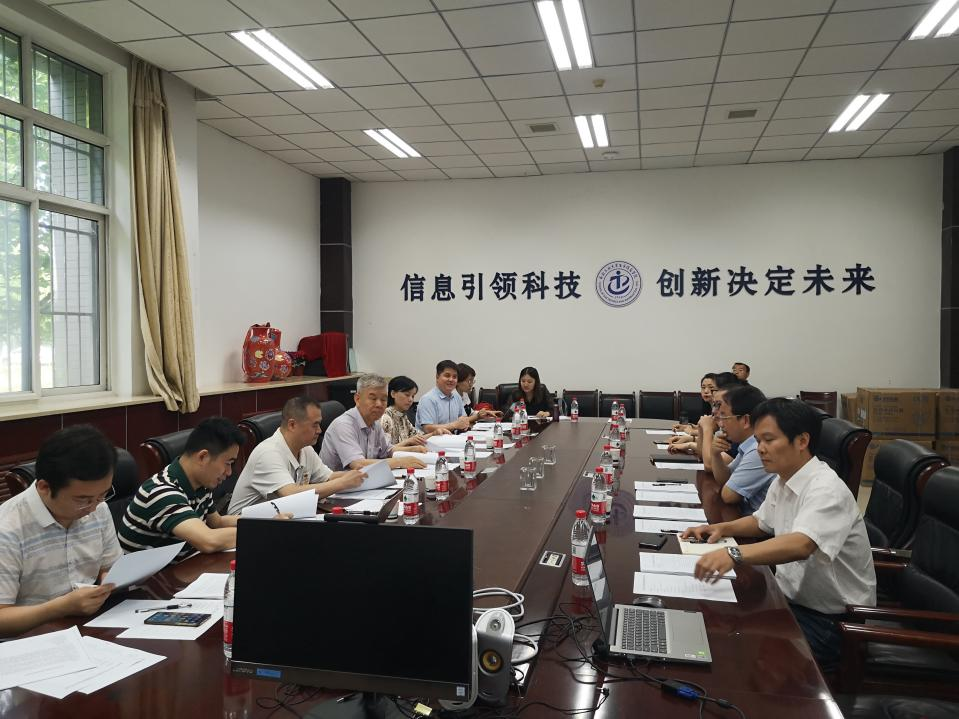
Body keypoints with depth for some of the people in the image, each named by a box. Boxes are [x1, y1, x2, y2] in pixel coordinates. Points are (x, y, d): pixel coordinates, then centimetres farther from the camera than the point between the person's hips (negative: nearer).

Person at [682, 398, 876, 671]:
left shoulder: (827, 490, -23)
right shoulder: (782, 482, 5)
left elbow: (801, 545, -41)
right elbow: (762, 521, 23)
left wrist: (734, 554, -54)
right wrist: (722, 528, 3)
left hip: (829, 620, -8)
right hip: (792, 598, 8)